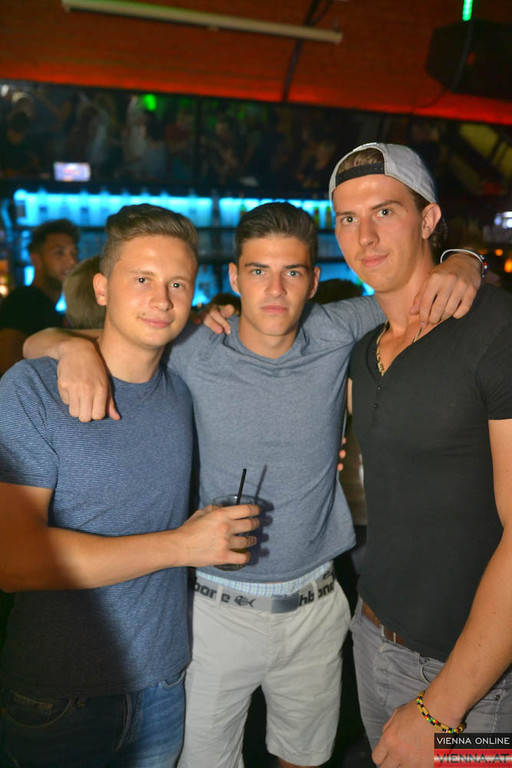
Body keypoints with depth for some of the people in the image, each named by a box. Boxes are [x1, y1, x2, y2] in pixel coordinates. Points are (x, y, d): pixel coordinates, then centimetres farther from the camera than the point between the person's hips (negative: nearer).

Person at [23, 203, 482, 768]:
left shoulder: (336, 335, -8)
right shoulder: (192, 351, -13)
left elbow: (409, 277, 6)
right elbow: (37, 342, -5)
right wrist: (75, 347, -27)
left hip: (315, 609, 3)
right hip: (219, 610, -2)